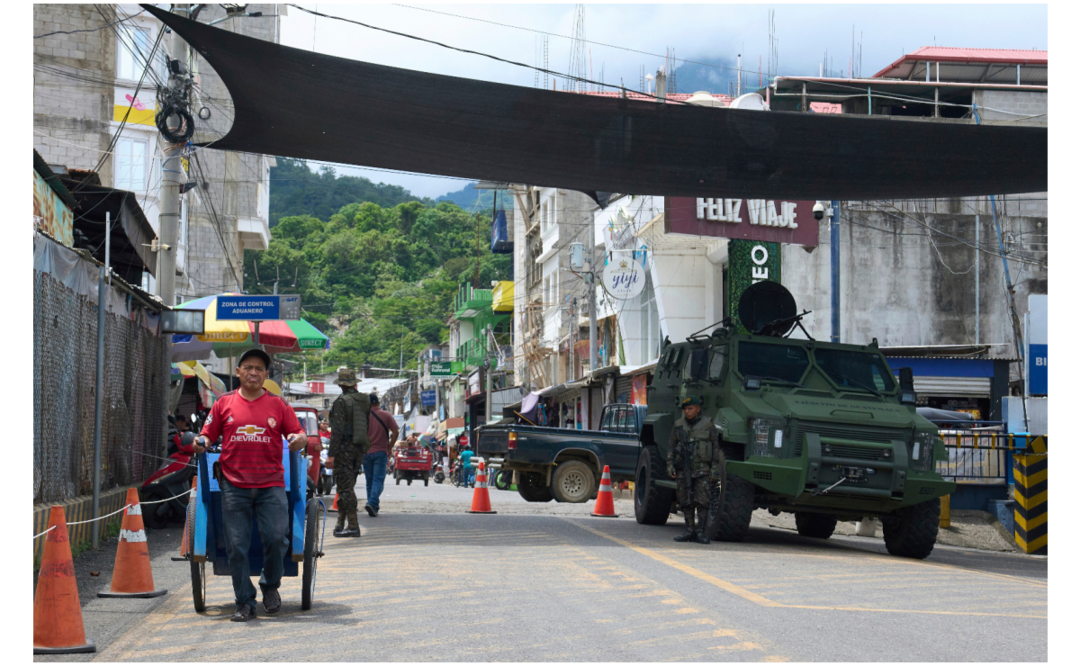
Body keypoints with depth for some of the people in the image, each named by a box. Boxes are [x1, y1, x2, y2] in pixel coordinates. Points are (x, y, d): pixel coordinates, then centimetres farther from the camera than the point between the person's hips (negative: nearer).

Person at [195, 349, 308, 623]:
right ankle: (245, 603, 10)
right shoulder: (224, 404, 10)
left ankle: (270, 587, 15)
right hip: (234, 485, 0)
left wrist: (299, 440, -13)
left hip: (271, 484, 0)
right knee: (236, 546, -1)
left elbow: (299, 434, 10)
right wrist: (201, 444, -9)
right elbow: (208, 435, 14)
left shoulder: (278, 405, 10)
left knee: (276, 538, -12)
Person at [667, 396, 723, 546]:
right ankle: (690, 532, 11)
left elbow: (715, 447, 2)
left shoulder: (708, 424, 2)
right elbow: (671, 445, 13)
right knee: (686, 502, 4)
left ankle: (702, 533, -6)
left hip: (702, 470, -3)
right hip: (683, 470, 3)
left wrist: (715, 468, -4)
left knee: (702, 501, -10)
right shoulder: (679, 425, 10)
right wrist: (670, 464, 2)